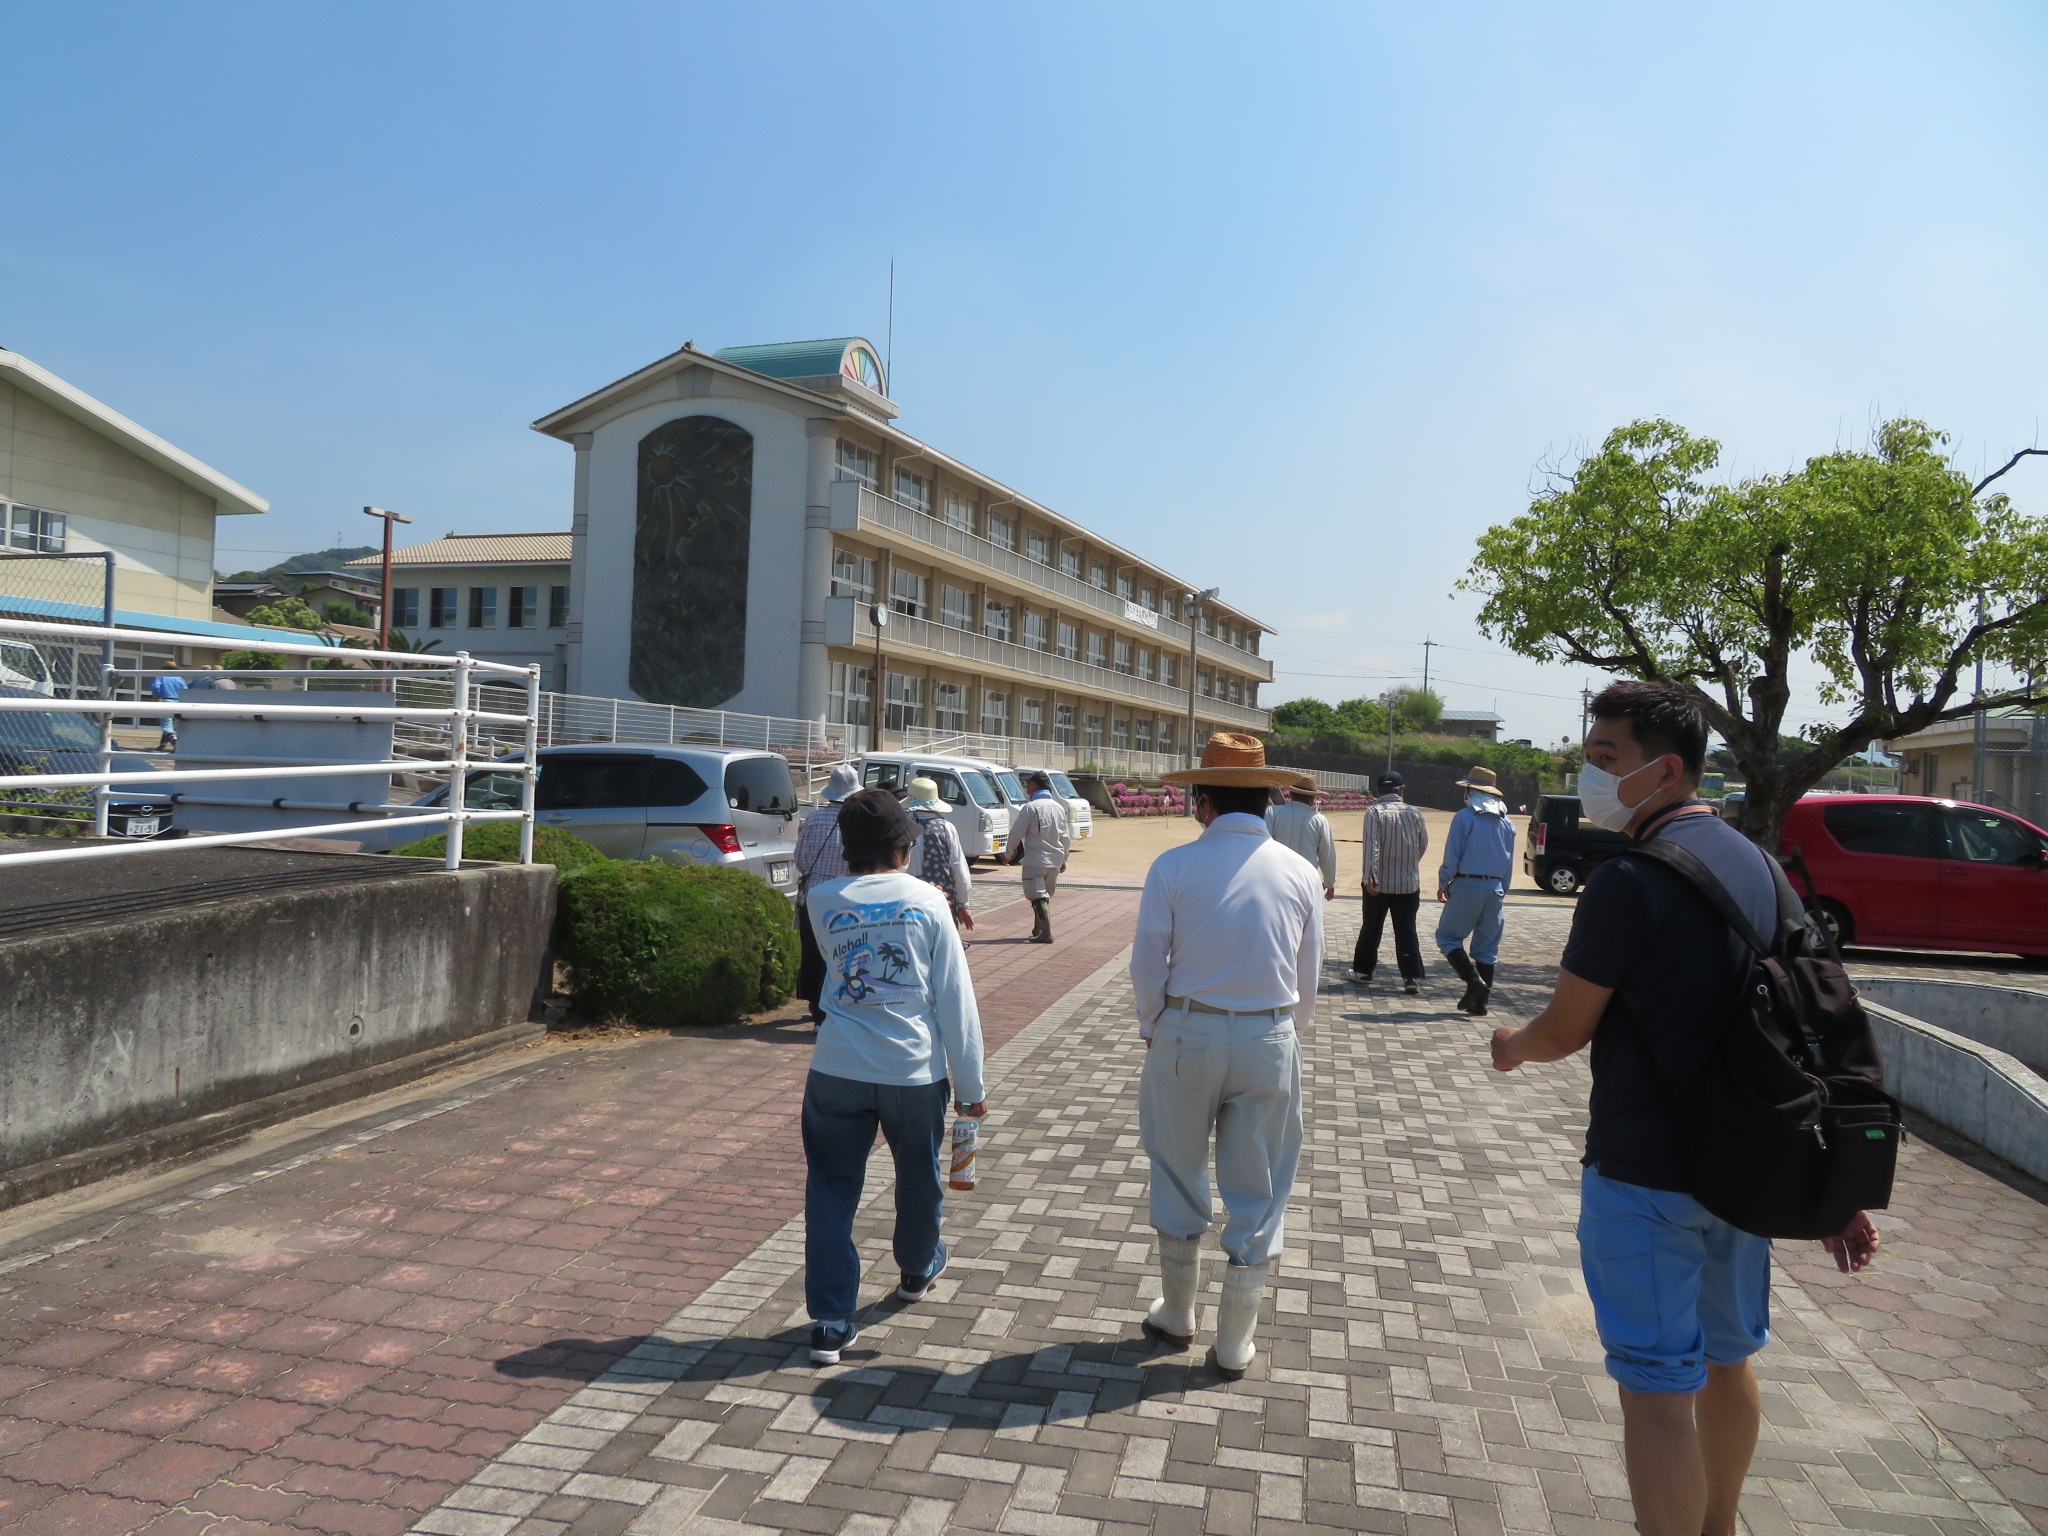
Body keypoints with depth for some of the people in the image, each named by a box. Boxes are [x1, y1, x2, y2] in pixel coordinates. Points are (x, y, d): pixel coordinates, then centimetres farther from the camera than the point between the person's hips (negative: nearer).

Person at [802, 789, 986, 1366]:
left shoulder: (822, 901, -2)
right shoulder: (928, 901, -6)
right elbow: (956, 1001, -5)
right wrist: (970, 1086, 2)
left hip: (838, 1072, 0)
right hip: (916, 1071, 0)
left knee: (832, 1191, 10)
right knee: (918, 1180, 23)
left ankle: (832, 1320, 10)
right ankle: (917, 1271, 46)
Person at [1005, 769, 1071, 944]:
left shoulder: (1031, 807, -11)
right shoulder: (1059, 807, 8)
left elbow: (1016, 833, -9)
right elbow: (1066, 837, 13)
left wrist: (1008, 854, 3)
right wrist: (1063, 859, 22)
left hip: (1035, 860, -6)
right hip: (1055, 861, 6)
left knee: (1038, 896, -4)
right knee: (1045, 896, 17)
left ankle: (1046, 933, -12)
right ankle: (1038, 929, 26)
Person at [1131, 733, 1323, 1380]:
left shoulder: (1174, 866, -9)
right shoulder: (1300, 873, -2)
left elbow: (1147, 965, -6)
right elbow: (1308, 979, 4)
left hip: (1187, 1034, -1)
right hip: (1270, 1041, 1)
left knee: (1178, 1179, 18)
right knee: (1258, 1194, 13)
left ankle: (1176, 1316, 34)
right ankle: (1235, 1344, 23)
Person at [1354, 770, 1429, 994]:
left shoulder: (1374, 811, -9)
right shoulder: (1414, 813, 1)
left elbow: (1372, 845, -19)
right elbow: (1423, 845, 9)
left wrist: (1370, 876, -22)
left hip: (1380, 883, -2)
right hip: (1409, 883, 2)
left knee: (1371, 927, 13)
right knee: (1407, 930, 4)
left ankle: (1363, 969, 25)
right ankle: (1412, 977, -5)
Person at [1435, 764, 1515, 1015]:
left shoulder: (1465, 816, -8)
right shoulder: (1506, 822, 10)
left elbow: (1452, 855, -9)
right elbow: (1509, 862, 13)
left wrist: (1443, 884, 2)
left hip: (1467, 885, -6)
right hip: (1495, 888, 6)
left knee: (1448, 936, 5)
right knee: (1487, 945, 10)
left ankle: (1474, 981, -12)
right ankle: (1479, 1001, 12)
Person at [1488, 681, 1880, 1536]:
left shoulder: (1629, 881, -20)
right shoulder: (1758, 866, 6)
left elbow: (1565, 1031, -13)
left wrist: (1510, 1045, 10)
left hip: (1643, 1175, -9)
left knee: (1657, 1389, 1)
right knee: (1727, 1359, 24)